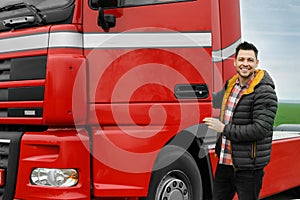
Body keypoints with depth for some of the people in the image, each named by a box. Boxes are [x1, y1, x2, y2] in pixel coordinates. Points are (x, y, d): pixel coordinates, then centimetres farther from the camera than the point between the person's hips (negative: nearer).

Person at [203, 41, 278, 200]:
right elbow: (218, 99, 29)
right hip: (224, 164, 7)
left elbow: (260, 129, -22)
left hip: (248, 169, -7)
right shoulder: (230, 84, 8)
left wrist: (224, 129, -18)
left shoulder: (265, 93, -15)